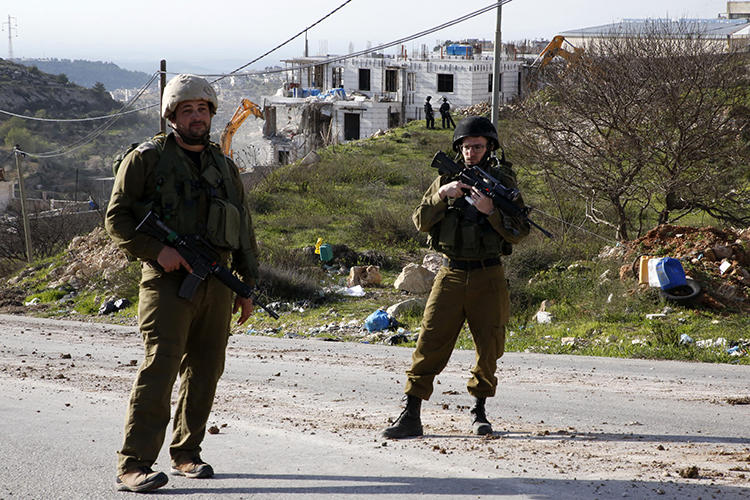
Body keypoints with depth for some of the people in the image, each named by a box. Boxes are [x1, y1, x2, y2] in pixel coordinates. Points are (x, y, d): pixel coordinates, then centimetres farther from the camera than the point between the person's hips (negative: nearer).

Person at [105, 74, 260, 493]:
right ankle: (134, 464, -16)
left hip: (216, 282, 6)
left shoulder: (225, 167, 17)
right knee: (161, 365, -15)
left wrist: (248, 286, 16)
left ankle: (186, 453, 20)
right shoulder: (147, 159, 1)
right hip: (169, 280, -6)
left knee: (205, 369, 7)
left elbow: (245, 230, 22)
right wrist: (157, 250, -15)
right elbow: (117, 217, -2)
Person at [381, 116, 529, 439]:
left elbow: (519, 231, -4)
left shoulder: (502, 181, 3)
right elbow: (421, 221, 1)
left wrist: (490, 211, -18)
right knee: (430, 342, -6)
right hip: (451, 274, 0)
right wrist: (442, 195, -14)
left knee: (489, 346, 4)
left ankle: (479, 411, 21)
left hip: (487, 278, 0)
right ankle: (411, 415, -5)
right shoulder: (446, 178, 8)